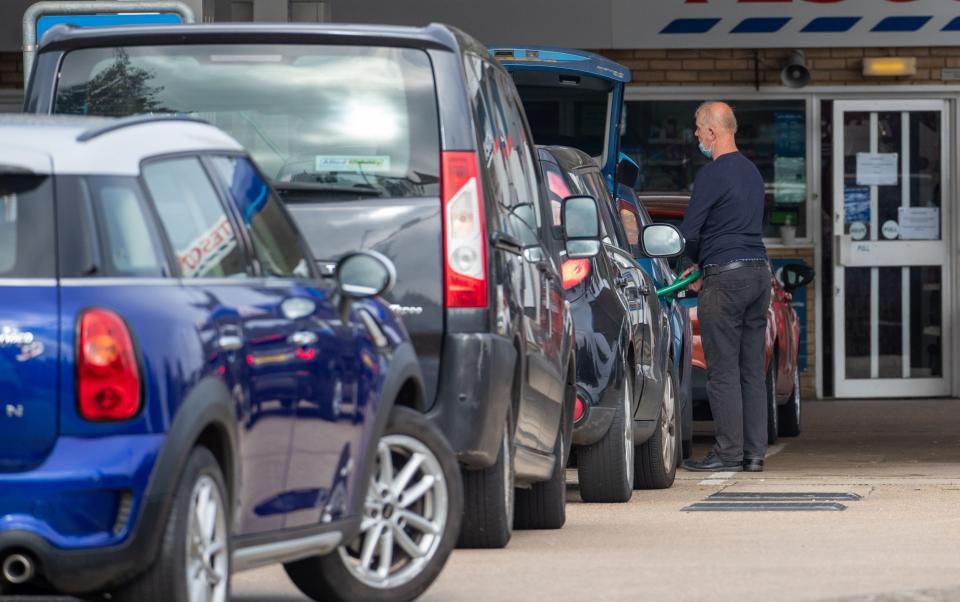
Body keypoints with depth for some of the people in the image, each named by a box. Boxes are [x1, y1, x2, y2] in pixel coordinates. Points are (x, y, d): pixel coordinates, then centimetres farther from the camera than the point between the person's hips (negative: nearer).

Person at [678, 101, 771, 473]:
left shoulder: (713, 174, -11)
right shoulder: (751, 171, 16)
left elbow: (689, 232, -10)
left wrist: (692, 265, 10)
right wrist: (701, 266, 20)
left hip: (726, 276, -8)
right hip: (759, 271, 8)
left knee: (723, 370, -5)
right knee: (753, 369, 8)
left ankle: (729, 452, -7)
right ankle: (754, 453, 7)